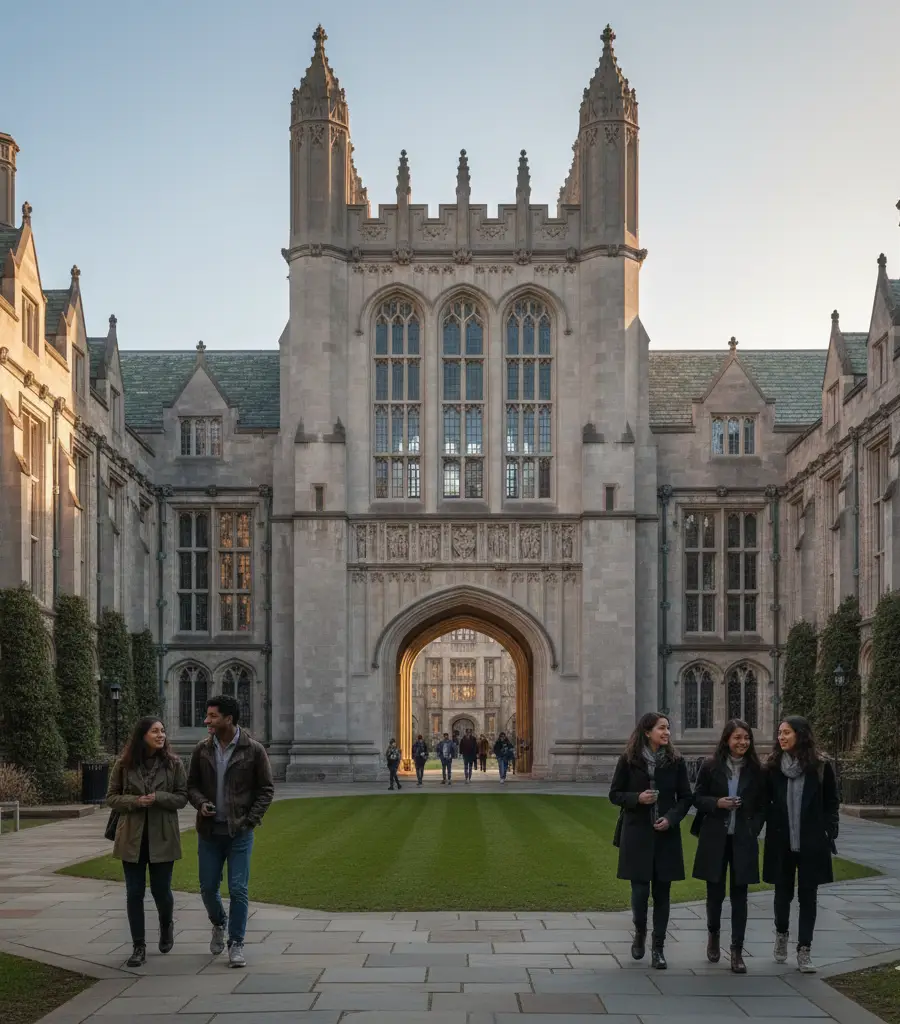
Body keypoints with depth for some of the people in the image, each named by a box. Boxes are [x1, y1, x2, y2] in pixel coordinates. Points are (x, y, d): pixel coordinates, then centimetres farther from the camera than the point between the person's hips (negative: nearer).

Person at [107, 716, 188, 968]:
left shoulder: (174, 763, -3)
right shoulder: (124, 764, -3)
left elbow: (182, 797, 0)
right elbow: (111, 797, 3)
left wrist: (158, 798, -18)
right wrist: (135, 801, -16)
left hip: (162, 837, 0)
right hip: (133, 837, 1)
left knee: (161, 890, 7)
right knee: (134, 893, 3)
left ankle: (167, 926, 38)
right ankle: (139, 946, 12)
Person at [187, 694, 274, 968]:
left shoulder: (253, 750, -6)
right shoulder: (202, 750, 2)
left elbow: (266, 789, 0)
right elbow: (192, 784, 11)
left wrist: (251, 820, -9)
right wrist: (200, 803, -10)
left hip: (240, 832, -3)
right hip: (209, 830, 3)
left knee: (238, 889, -3)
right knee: (208, 887, 9)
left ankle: (236, 944, 9)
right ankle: (219, 924, 38)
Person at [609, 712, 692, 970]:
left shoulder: (675, 761, 1)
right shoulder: (629, 760, -3)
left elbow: (686, 797, 6)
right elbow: (615, 794, 3)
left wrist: (671, 818, -11)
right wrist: (637, 798, -15)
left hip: (666, 835, 2)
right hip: (636, 834, -1)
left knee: (662, 891, 4)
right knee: (640, 890, -4)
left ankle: (658, 948, 13)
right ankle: (640, 933, 25)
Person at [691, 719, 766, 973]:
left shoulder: (756, 770, 1)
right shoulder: (711, 767, -1)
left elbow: (762, 806, 6)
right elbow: (697, 798, 4)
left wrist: (753, 831, -4)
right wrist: (717, 803, -14)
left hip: (743, 841, 0)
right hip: (714, 839, 0)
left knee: (739, 895, 2)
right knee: (715, 892, 8)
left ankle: (737, 952, 7)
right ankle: (713, 934, 36)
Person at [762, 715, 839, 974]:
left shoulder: (820, 766, -4)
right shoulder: (773, 766, 0)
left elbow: (832, 803, 3)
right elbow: (765, 802, 6)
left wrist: (829, 832, -3)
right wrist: (770, 824, -5)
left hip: (811, 843, -1)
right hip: (781, 842, 2)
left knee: (807, 895, 2)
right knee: (783, 892, 12)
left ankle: (804, 951, 6)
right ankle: (781, 935, 35)